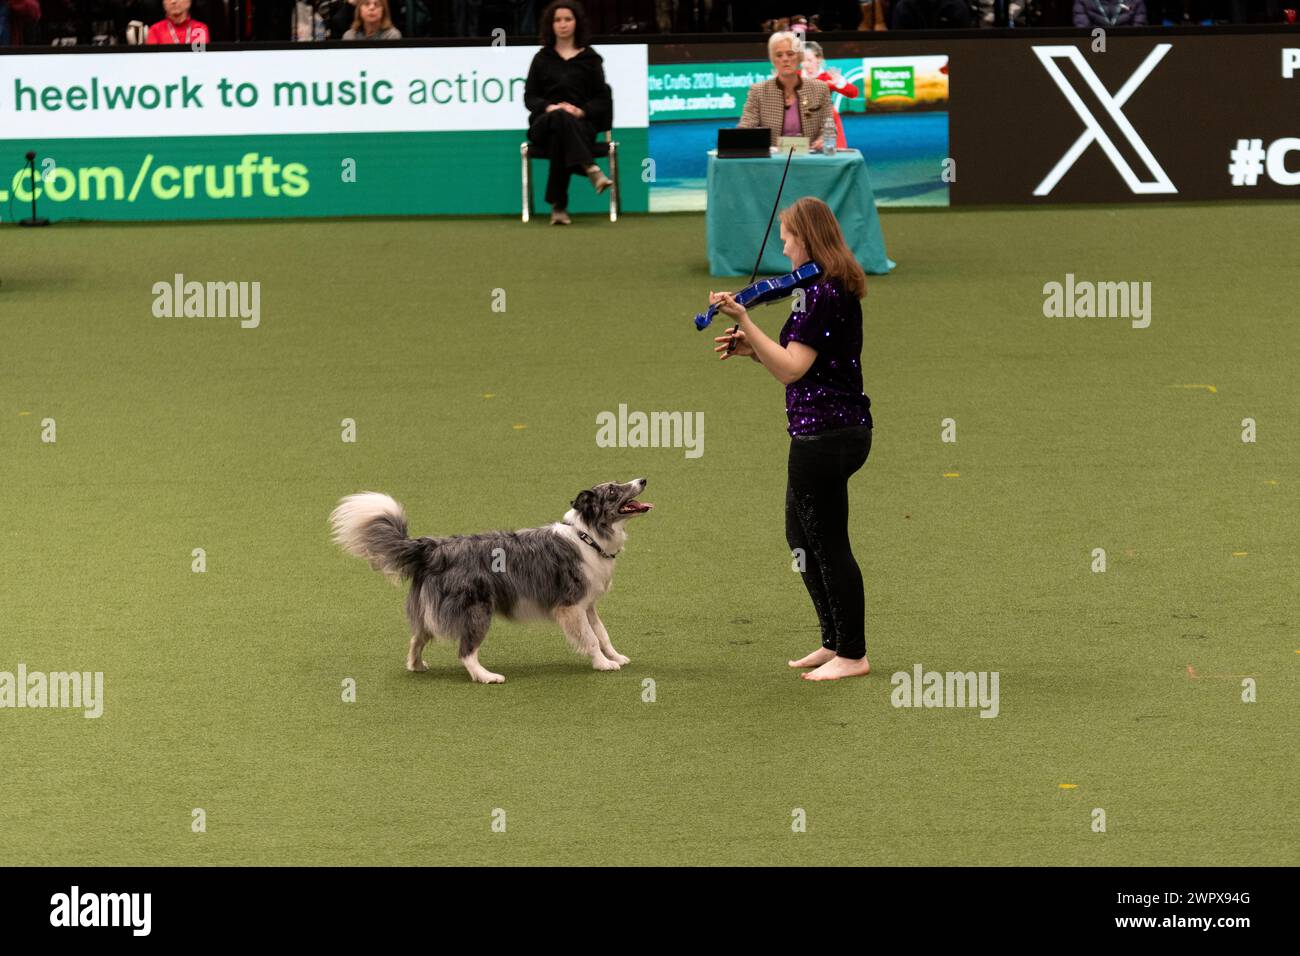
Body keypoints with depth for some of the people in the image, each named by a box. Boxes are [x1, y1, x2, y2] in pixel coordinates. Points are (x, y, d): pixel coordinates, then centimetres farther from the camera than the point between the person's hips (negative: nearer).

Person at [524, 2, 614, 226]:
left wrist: (582, 111, -14)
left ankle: (558, 206, -43)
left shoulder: (589, 58, 11)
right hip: (544, 124, 0)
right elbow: (530, 97, 9)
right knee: (560, 118, -39)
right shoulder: (542, 58, 15)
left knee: (560, 138, -39)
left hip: (581, 125, 0)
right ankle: (590, 169, -55)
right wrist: (549, 107, -14)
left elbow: (602, 99, 8)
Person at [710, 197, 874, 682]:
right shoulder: (838, 289, 13)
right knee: (802, 535, 20)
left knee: (827, 542, -2)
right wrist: (751, 347, 9)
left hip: (823, 435, -11)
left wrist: (744, 321, -22)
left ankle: (852, 655, 6)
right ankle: (834, 641, 26)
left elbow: (791, 369, -22)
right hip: (846, 427, 11)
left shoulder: (820, 293, -19)